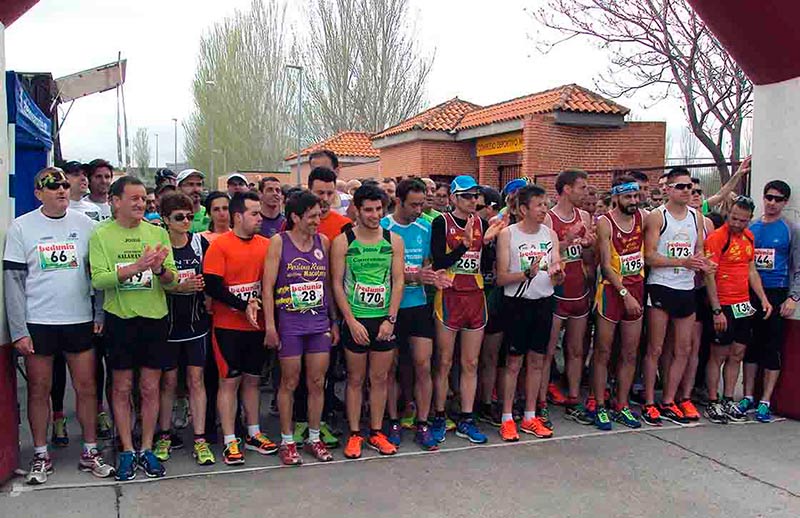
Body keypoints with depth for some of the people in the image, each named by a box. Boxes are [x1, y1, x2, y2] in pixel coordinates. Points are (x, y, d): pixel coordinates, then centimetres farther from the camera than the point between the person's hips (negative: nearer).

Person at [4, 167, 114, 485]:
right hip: (37, 323, -2)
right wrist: (19, 331, -8)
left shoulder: (84, 224, 5)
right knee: (39, 390, 8)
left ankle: (90, 452, 19)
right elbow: (13, 281, -3)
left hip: (80, 320, 2)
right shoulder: (21, 227, -1)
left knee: (86, 387, 6)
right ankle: (41, 457, 22)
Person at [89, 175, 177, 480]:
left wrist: (160, 269, -22)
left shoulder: (157, 233, 4)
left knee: (150, 388, 7)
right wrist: (136, 267, -25)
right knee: (121, 388, 7)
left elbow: (172, 279, 1)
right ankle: (127, 451, 20)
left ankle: (146, 450, 20)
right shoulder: (101, 235, -2)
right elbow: (98, 280, -14)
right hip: (119, 318, -1)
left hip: (154, 318, 2)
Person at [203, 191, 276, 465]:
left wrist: (260, 303, -7)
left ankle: (253, 434, 26)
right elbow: (212, 286, -14)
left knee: (252, 379, 14)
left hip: (257, 325, 5)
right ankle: (230, 442, 10)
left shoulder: (266, 245, 4)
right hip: (228, 326, -4)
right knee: (229, 381, 2)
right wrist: (244, 306, -17)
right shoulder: (220, 245, -9)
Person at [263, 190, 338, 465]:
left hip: (320, 322, 4)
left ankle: (314, 437, 23)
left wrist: (334, 321, 10)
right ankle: (287, 440, 19)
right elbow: (268, 286, -6)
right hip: (289, 322, -3)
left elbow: (328, 284, 11)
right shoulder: (279, 242, -5)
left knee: (317, 382, 8)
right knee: (289, 382, 6)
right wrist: (270, 325, -11)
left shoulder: (323, 242, 6)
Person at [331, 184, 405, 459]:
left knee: (380, 379, 9)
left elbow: (398, 281, 3)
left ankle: (377, 432, 21)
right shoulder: (342, 241, -3)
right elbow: (337, 284, -4)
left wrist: (390, 319, -6)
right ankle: (354, 434, 17)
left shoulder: (394, 240, 4)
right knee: (355, 379, 7)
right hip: (355, 320, -2)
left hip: (385, 320, 2)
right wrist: (352, 321, -10)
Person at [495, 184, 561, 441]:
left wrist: (558, 275, -19)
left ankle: (530, 417, 22)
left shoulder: (550, 234, 6)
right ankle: (507, 418, 14)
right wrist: (527, 274, -25)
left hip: (544, 302, 4)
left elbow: (557, 276, 5)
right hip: (517, 302, -4)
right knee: (514, 362, 3)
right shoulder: (507, 234, -7)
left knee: (537, 360, 10)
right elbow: (501, 278, -10)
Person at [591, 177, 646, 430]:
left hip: (636, 289, 5)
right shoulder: (605, 223, -9)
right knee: (603, 352, 2)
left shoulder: (642, 217, 5)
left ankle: (622, 407, 19)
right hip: (612, 289, -5)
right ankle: (600, 407, 10)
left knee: (630, 353, 9)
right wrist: (625, 293, -16)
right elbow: (606, 264, -12)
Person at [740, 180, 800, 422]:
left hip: (776, 295, -3)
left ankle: (765, 402, 8)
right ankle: (748, 396, 18)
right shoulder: (751, 227, 10)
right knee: (750, 346, 7)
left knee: (772, 348, 1)